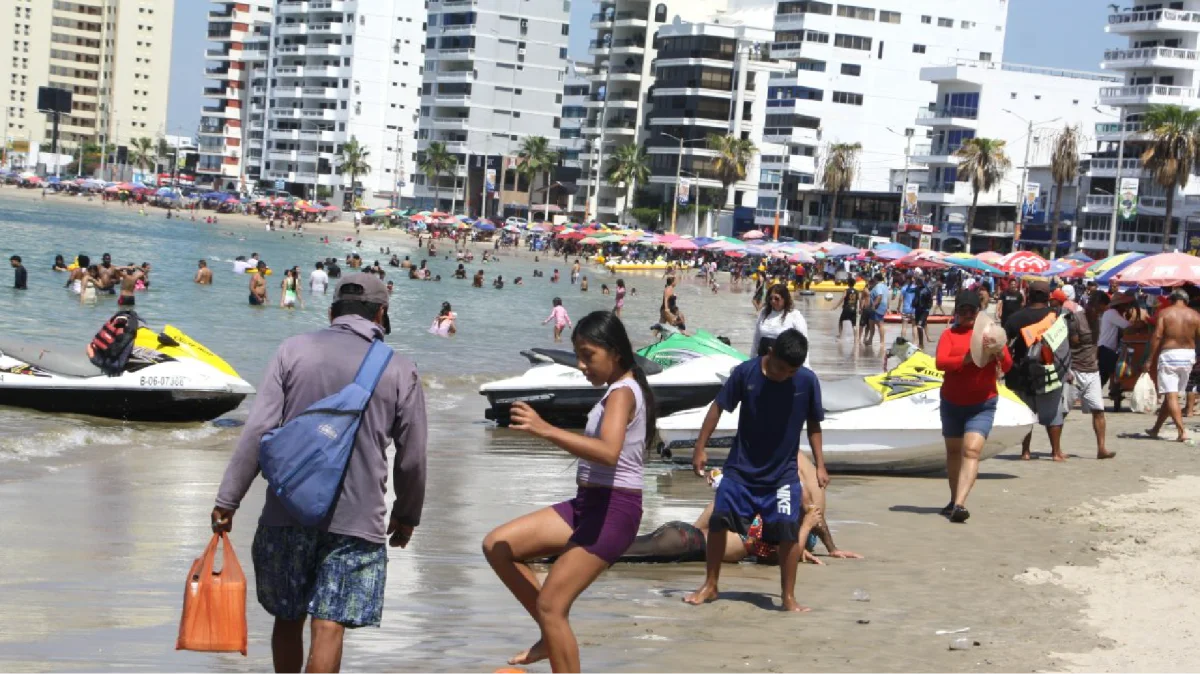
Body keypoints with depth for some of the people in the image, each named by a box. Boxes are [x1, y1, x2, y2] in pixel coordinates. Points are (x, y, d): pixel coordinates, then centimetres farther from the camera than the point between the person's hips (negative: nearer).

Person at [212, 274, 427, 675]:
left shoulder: (294, 349, 2)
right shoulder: (400, 371, 1)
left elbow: (258, 430, -5)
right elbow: (412, 458, 5)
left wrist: (228, 499, -2)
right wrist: (406, 515, 20)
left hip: (288, 511, 2)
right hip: (357, 518, -2)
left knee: (288, 618, 17)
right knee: (329, 627, -3)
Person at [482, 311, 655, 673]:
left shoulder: (622, 392, -17)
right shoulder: (620, 390, 15)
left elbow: (609, 452, -36)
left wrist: (545, 430, -43)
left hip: (612, 510, -10)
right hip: (588, 505, 10)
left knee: (550, 606, -9)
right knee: (497, 545, 2)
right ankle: (554, 635, 9)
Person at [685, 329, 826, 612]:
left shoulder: (807, 381, -11)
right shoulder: (746, 372, -13)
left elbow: (813, 424, 2)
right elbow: (718, 407, -4)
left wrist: (820, 464, -1)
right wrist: (700, 448, -4)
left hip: (784, 472, -1)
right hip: (741, 466, 1)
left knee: (788, 528, -12)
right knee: (719, 519, 1)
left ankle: (788, 597, 0)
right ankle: (710, 586, 19)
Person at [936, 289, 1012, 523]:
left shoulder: (991, 332, 4)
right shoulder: (950, 334, 3)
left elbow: (1007, 366, -1)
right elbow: (940, 362, -14)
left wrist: (999, 353, -22)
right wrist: (967, 359, -27)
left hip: (982, 405, -2)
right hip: (952, 403, 2)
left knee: (971, 451, -17)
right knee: (953, 451, 15)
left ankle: (960, 504, -27)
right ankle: (954, 500, 31)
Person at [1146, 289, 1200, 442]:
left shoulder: (1164, 313, -3)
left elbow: (1157, 336, -10)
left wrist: (1151, 360, -7)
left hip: (1168, 355, -4)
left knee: (1171, 396, -6)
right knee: (1171, 395, 15)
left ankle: (1182, 431, -19)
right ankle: (1156, 429, 25)